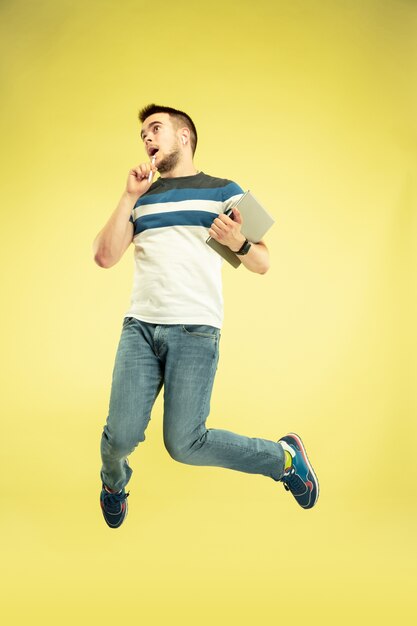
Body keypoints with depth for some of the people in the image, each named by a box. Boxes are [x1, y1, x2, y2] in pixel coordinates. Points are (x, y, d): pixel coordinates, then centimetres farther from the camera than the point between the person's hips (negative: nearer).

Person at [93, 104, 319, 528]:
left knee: (183, 444, -9)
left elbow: (262, 265, 7)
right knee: (121, 436, -5)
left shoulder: (223, 191, 10)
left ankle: (285, 456, 15)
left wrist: (238, 243, -15)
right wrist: (129, 196, -1)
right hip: (140, 326, 3)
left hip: (195, 329, -3)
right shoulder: (140, 198, 17)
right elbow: (104, 257, 5)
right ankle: (113, 483, 32)